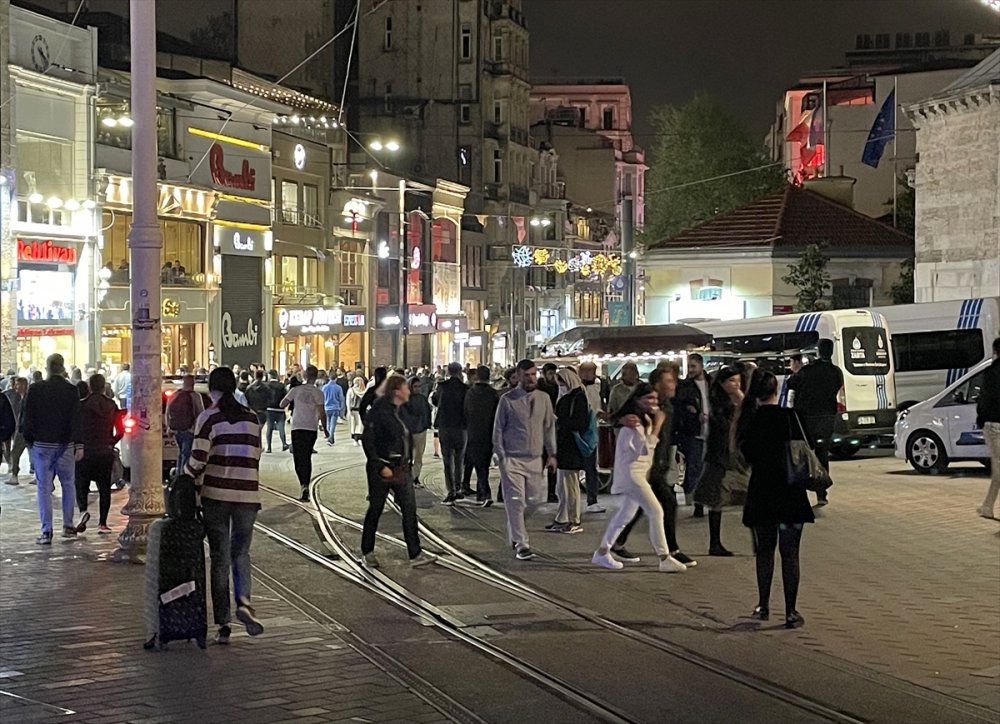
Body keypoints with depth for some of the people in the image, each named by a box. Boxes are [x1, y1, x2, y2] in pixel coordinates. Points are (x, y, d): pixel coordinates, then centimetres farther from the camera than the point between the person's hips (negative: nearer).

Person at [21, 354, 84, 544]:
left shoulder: (35, 389, -4)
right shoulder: (70, 391, -5)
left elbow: (26, 417, 0)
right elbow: (76, 420, -8)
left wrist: (28, 439, 11)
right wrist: (79, 445, -7)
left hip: (41, 445, 0)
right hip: (65, 445, 0)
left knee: (44, 487, 2)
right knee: (68, 484, 15)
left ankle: (46, 532, -2)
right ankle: (68, 525, 15)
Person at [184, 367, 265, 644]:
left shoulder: (208, 418, -6)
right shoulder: (251, 418, 8)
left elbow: (198, 459, -12)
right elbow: (255, 457, 10)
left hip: (216, 494, -3)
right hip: (247, 494, 3)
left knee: (219, 557, 6)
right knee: (241, 553, 15)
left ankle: (223, 624, 5)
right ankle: (243, 601, -13)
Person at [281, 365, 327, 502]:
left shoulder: (296, 390, -1)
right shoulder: (318, 393, -3)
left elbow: (282, 404, 4)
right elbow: (321, 413, -5)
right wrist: (325, 429, 7)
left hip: (297, 428, 0)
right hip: (311, 428, 0)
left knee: (298, 458, 6)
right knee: (307, 458, 10)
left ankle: (303, 485, -12)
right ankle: (305, 486, -1)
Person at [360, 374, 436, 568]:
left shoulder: (401, 411, 10)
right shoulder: (379, 412, -15)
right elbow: (368, 441, -17)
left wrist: (408, 463, 14)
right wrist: (380, 466, -20)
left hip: (401, 469, 7)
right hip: (382, 469, -7)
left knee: (409, 509, -1)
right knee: (375, 509, 6)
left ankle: (415, 554, -1)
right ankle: (367, 551, 21)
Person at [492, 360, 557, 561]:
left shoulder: (543, 398, 5)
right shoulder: (507, 400, -6)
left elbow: (549, 427, 11)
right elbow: (498, 429, -2)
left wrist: (551, 454, 7)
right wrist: (501, 456, -7)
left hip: (534, 459, 4)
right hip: (512, 459, -4)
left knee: (534, 500, 9)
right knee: (516, 502, -6)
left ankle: (514, 531, 33)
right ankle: (521, 544, -1)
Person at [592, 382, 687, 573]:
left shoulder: (646, 419, 13)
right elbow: (646, 448, -22)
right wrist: (657, 425, -20)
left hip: (640, 472, 10)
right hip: (632, 472, -10)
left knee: (626, 513, 15)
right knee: (656, 512, -13)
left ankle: (602, 551, 23)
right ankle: (665, 559, -13)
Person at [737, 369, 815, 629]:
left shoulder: (748, 420, -1)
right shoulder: (788, 416, -10)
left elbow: (746, 455, 6)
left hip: (760, 493, 3)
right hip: (789, 491, -3)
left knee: (764, 549, 18)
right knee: (789, 552, 1)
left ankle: (763, 605, 21)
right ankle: (791, 612, 1)